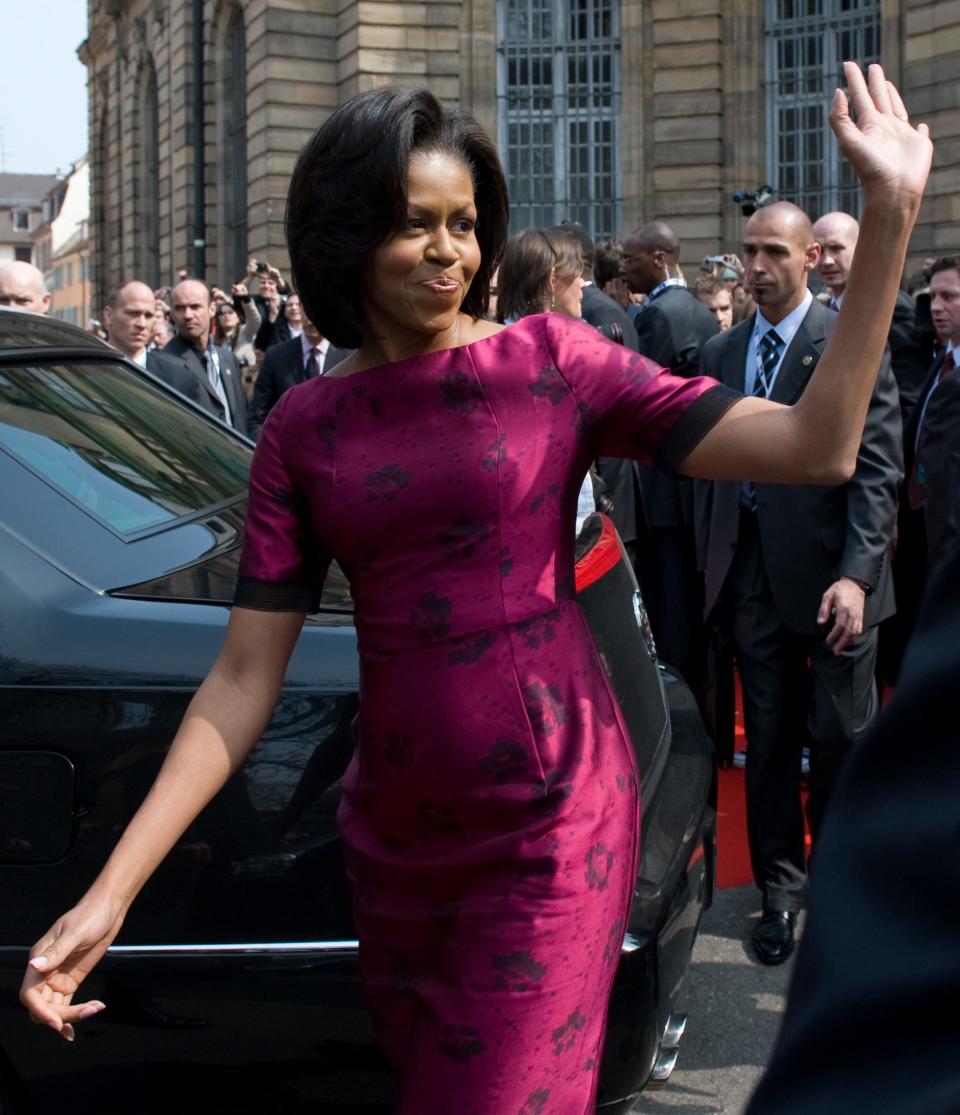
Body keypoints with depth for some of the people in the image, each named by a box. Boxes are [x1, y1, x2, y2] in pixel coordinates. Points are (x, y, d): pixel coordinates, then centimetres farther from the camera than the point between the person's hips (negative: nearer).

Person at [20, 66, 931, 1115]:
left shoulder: (550, 359, -5)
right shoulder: (303, 427, 1)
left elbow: (817, 447, -12)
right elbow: (242, 681, -1)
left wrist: (888, 221, -21)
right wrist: (109, 892, -8)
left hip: (550, 832, -3)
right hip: (391, 838, 4)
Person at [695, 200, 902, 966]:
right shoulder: (722, 353, 10)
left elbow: (877, 467, -11)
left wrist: (856, 574, -19)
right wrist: (712, 563, 9)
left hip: (828, 568, -4)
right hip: (752, 572, 4)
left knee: (841, 738, 5)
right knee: (768, 736, 11)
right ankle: (781, 889, 24)